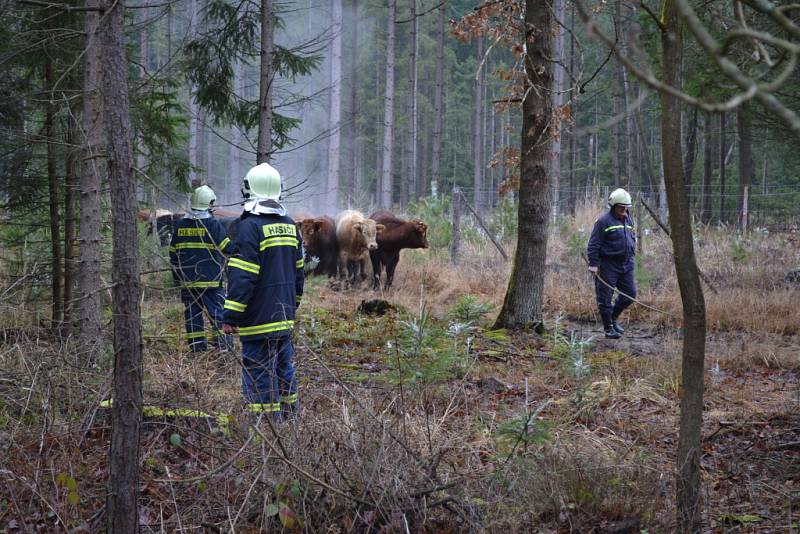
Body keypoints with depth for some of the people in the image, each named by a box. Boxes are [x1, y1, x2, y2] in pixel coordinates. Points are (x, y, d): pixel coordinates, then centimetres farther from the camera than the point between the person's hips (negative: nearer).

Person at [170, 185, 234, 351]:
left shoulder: (180, 225, 7)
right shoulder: (213, 224, -9)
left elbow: (173, 253, 13)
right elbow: (229, 248, -6)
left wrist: (177, 275, 23)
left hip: (187, 281, 5)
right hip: (210, 280, -4)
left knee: (192, 314, 8)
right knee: (218, 313, -1)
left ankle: (197, 348, 9)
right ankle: (223, 346, -6)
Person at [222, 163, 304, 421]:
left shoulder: (250, 226, -15)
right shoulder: (290, 226, 11)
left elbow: (242, 277, -18)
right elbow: (298, 272, 18)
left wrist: (231, 317, -15)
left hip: (258, 321, -8)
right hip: (285, 319, 8)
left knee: (260, 379, -4)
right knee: (284, 371, 17)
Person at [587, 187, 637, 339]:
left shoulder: (628, 220, 13)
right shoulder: (604, 221, -9)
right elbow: (593, 244, -11)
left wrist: (631, 257, 20)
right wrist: (593, 264, -16)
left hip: (626, 264, 7)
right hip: (608, 264, -7)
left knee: (630, 294, 7)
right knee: (605, 297, -2)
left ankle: (613, 318, 27)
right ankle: (608, 327, 9)